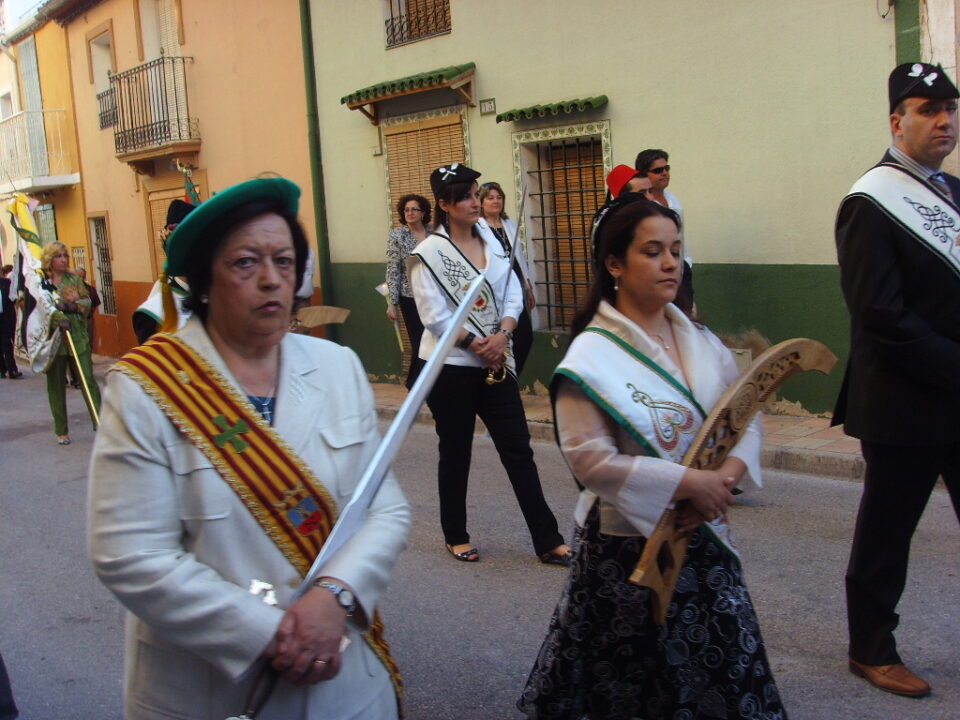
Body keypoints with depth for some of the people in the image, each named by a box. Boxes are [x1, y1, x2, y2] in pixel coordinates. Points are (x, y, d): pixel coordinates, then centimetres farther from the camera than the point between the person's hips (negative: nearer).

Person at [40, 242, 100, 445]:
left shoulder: (74, 279, 9)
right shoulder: (40, 282, -1)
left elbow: (87, 302, 3)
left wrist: (72, 305, -16)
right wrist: (58, 318, -28)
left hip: (78, 337, 2)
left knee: (88, 380, -3)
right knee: (56, 384, 7)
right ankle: (61, 431, 17)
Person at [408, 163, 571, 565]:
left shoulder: (492, 243, 8)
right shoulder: (429, 253, -9)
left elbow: (513, 293, 4)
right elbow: (435, 316, -14)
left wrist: (502, 335, -13)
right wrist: (478, 346, -13)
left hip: (495, 363, 5)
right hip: (450, 367, -4)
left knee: (518, 449, 3)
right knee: (455, 454, 9)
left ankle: (548, 541, 8)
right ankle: (455, 536, 27)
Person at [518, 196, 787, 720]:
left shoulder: (699, 341, 4)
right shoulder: (593, 356, -15)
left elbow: (746, 417, 6)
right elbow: (590, 460, -22)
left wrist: (729, 473, -14)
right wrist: (688, 484, -22)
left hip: (703, 538, 6)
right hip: (627, 545, -5)